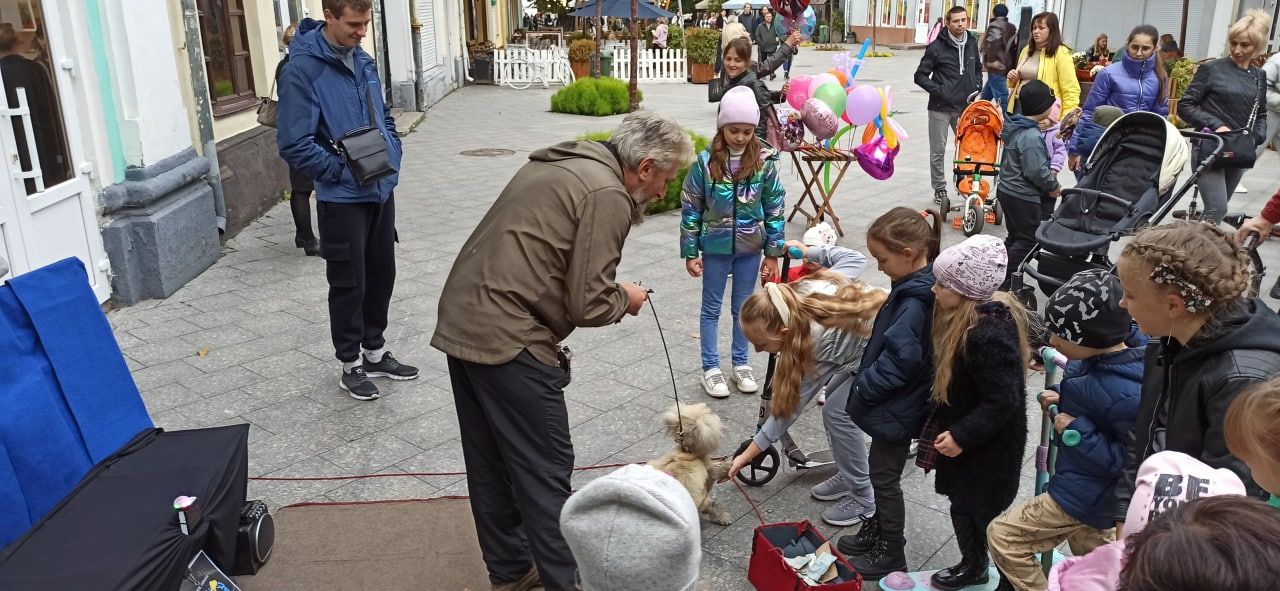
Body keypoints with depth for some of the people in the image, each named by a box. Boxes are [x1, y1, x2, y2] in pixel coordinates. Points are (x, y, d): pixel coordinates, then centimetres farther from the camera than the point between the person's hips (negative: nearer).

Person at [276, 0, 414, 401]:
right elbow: (294, 145, -19)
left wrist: (392, 155, 5)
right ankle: (351, 365, 22)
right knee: (349, 284, 5)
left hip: (381, 191, 7)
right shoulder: (302, 69, -17)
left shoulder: (363, 61, 6)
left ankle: (375, 352, 33)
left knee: (381, 276, 16)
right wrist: (344, 170, -17)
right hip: (342, 198, -7)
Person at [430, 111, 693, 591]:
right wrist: (625, 299, 3)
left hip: (460, 324, 10)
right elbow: (588, 304, -17)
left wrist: (608, 291, 14)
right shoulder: (608, 194, -13)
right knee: (545, 471, 2)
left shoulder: (560, 163, 16)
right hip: (507, 340, -10)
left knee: (490, 464, 18)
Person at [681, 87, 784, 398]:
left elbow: (775, 207, -2)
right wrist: (690, 252, -5)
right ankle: (711, 368, 21)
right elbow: (690, 208, -6)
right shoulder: (706, 161, -13)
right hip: (715, 246, -1)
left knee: (744, 307, 14)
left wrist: (773, 252, -1)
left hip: (750, 246, 1)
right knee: (711, 308, 10)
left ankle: (741, 364, 29)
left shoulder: (764, 161, -9)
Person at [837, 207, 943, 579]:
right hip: (895, 404, 9)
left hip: (896, 409, -9)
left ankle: (892, 555, 22)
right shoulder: (915, 287, 3)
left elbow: (898, 361, -30)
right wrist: (864, 386, 13)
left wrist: (862, 390, -18)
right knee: (881, 472, 23)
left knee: (885, 476, 6)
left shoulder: (916, 302, -28)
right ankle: (878, 532, 40)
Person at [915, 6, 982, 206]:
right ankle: (939, 189, 15)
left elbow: (977, 69, 22)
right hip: (941, 107, -4)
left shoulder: (972, 43, 7)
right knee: (938, 150, 3)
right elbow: (920, 76, -6)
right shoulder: (937, 47, -8)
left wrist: (976, 88, 7)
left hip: (965, 107, 4)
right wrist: (938, 90, -15)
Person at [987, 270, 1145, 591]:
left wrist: (1078, 430, -26)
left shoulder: (1126, 394, -35)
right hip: (1092, 489, 10)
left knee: (1003, 535, 0)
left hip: (1086, 496, -9)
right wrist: (1063, 397, -5)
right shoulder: (1102, 356, -8)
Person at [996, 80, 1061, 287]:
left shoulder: (1015, 128, 7)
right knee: (1028, 239, 1)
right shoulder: (1032, 137, -23)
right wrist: (1053, 186, -8)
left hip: (1007, 190, 10)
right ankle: (1008, 281, 3)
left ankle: (1003, 276, 25)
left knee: (1015, 236, 19)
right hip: (1023, 197, -10)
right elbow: (1036, 171, -26)